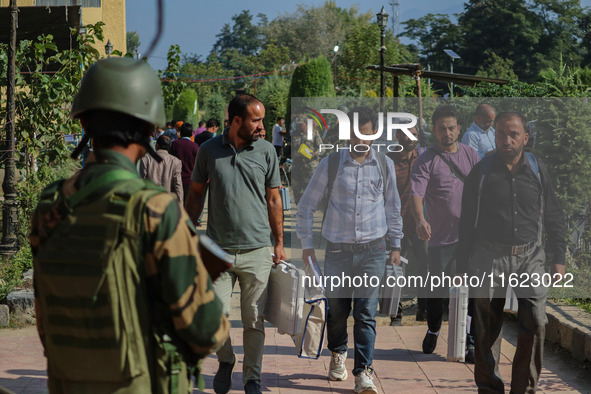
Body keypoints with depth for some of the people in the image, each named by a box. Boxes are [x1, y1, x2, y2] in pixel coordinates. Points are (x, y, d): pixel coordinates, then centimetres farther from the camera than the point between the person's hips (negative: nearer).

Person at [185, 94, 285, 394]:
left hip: (257, 250, 0)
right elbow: (195, 194, 11)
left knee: (254, 320, 4)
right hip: (218, 249, 0)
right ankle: (225, 361, 26)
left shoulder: (266, 151, 3)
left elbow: (273, 200, 9)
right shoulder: (209, 150, 2)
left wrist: (279, 243, 7)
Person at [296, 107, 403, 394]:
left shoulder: (384, 165, 6)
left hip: (373, 249, 0)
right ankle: (338, 354, 36)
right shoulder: (331, 164, 0)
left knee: (366, 313, -5)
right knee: (337, 309, 8)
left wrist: (395, 245, 15)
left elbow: (392, 207, 17)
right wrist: (306, 244, 3)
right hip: (338, 249, 0)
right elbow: (306, 205, 6)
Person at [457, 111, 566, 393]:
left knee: (535, 322, -11)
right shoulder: (481, 172, 1)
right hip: (490, 256, -1)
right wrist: (463, 266, 3)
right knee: (488, 328, 2)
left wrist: (558, 259, 7)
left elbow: (554, 219, 12)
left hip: (529, 256, 1)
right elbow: (467, 222, 5)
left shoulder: (538, 171, 5)